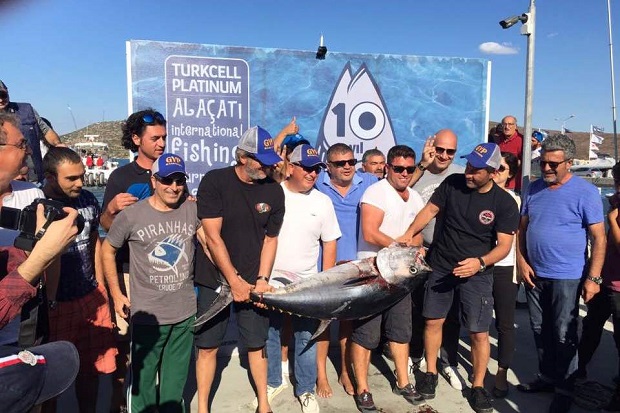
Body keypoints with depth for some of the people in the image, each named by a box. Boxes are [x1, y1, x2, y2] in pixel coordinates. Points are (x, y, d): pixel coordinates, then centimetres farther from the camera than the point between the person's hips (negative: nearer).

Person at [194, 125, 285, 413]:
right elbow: (212, 237, -14)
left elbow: (270, 239, 3)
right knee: (207, 344, 6)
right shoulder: (214, 182, -12)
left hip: (253, 281, 2)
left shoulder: (274, 191, -1)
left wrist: (262, 279, -6)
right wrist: (235, 280, -14)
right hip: (214, 278, -2)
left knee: (256, 343, 10)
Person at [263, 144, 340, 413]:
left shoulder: (322, 202, 1)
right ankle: (273, 382, 37)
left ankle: (306, 390, 29)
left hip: (306, 284, 1)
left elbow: (329, 244, 5)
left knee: (307, 338, 9)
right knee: (269, 335, 14)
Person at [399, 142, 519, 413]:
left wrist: (480, 262, -29)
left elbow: (504, 245, -11)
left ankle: (478, 386, 21)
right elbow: (431, 209, 0)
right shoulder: (452, 183, -4)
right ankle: (430, 373, 29)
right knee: (433, 321, 9)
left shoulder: (505, 203, -9)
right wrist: (410, 233, -17)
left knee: (479, 332, 0)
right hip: (440, 267, 2)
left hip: (476, 273, -2)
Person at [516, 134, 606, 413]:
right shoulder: (534, 188, 5)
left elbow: (599, 237, -10)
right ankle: (546, 377, 34)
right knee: (540, 331, 16)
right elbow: (523, 227, 11)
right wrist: (522, 261, 0)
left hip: (567, 278, -5)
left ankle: (564, 388, 23)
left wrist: (593, 277, -14)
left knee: (564, 336, 6)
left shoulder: (585, 192, -9)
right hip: (534, 275, 5)